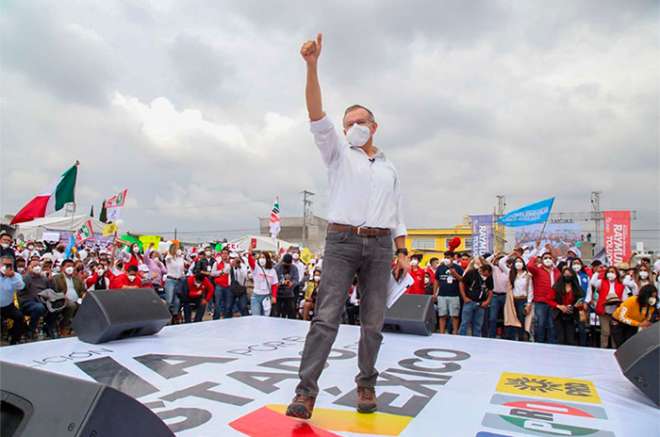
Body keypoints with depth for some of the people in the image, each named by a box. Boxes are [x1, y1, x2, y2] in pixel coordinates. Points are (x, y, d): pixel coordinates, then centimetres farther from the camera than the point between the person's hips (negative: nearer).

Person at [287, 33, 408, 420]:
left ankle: (367, 386, 18)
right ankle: (307, 391, -7)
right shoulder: (339, 153, 11)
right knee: (326, 317, -11)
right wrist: (312, 65, -15)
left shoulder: (389, 168, 21)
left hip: (380, 246, 3)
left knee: (373, 323, 4)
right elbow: (318, 117, -5)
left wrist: (402, 252, 10)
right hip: (342, 241, -3)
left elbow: (397, 215, 20)